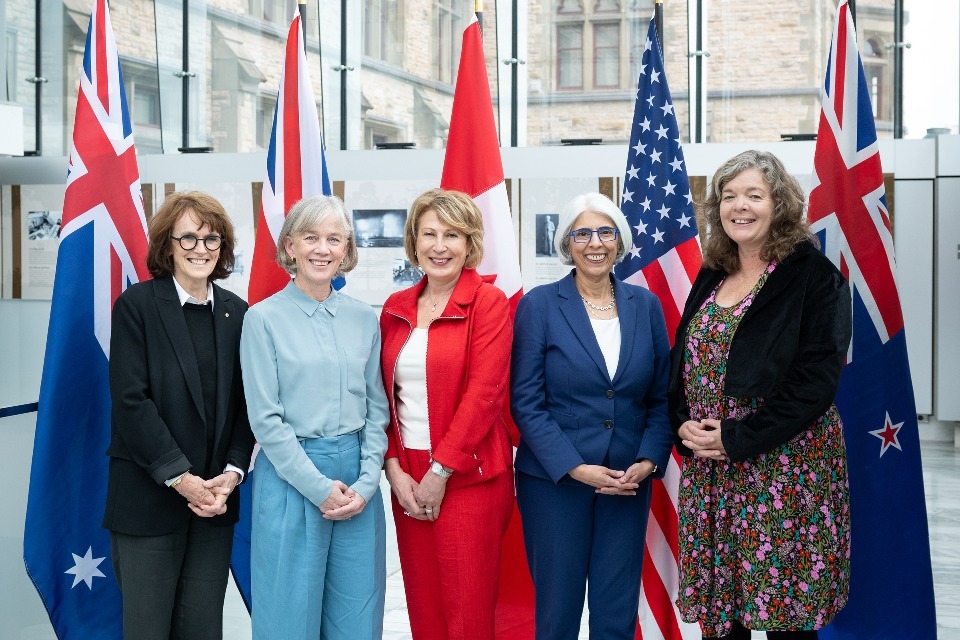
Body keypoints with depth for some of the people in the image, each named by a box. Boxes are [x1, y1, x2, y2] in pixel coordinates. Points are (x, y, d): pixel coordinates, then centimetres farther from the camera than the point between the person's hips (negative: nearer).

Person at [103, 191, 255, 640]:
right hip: (148, 500, -4)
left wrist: (232, 473, -6)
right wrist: (181, 478, -14)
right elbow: (130, 400, -11)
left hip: (215, 501, 4)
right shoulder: (136, 305, -4)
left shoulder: (236, 312, 8)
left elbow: (244, 403, 8)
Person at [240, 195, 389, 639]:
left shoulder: (363, 318, 7)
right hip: (291, 478, -4)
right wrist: (319, 487, -11)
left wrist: (366, 483, -4)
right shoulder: (264, 318, -5)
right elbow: (266, 419, -8)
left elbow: (376, 407, 8)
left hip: (358, 486, 4)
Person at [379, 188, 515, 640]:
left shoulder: (487, 303, -6)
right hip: (407, 479, 5)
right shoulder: (395, 309, 10)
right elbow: (383, 396, 10)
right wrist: (394, 468, -2)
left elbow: (483, 394, -12)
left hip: (467, 478, -5)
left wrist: (440, 471, -13)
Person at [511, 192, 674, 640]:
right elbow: (526, 402, -7)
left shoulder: (645, 306, 5)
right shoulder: (539, 305, -4)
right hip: (555, 483, -2)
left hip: (628, 481, 3)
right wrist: (575, 468, -15)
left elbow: (662, 397, 7)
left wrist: (649, 462, -8)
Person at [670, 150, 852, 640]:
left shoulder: (814, 276, -6)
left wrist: (738, 438, -17)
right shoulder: (711, 277, 14)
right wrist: (684, 425, -4)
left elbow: (817, 377, -14)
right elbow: (681, 361, 16)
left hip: (783, 466, -6)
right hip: (709, 471, 6)